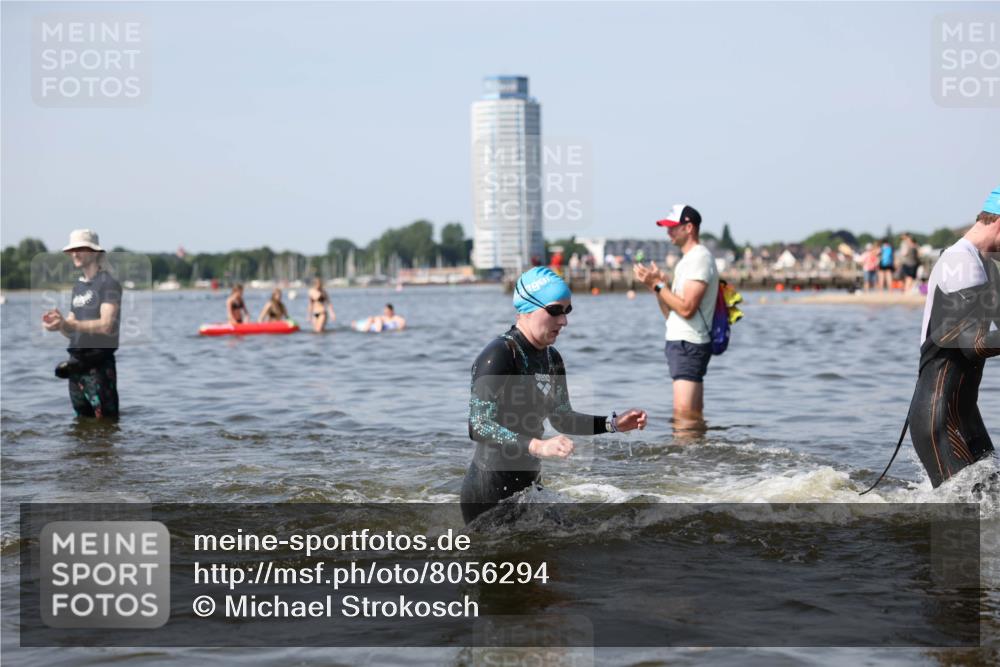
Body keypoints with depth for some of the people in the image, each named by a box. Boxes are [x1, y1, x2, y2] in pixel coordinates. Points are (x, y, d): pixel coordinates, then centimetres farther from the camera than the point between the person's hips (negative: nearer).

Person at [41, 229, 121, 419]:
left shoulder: (108, 284, -8)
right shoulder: (78, 286, 17)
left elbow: (106, 326, -19)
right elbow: (72, 330, 18)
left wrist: (67, 324, -27)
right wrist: (59, 323, -6)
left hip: (99, 363, -8)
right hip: (76, 363, 8)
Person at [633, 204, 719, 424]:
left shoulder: (699, 258, -12)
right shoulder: (687, 260, 20)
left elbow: (686, 309, -21)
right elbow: (671, 313, 18)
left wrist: (658, 284, -15)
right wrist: (655, 284, 6)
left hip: (688, 345, -11)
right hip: (680, 342, 11)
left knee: (683, 414, -15)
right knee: (694, 416, 11)